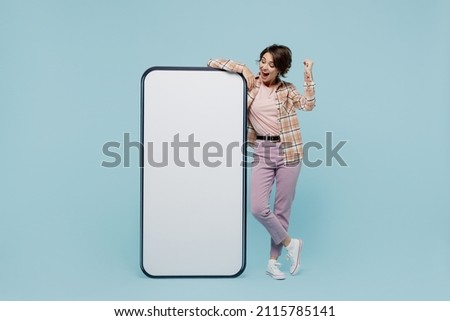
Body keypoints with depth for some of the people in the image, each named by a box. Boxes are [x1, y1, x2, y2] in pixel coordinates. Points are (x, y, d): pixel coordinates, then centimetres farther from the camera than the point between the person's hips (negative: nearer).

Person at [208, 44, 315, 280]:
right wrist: (242, 68, -10)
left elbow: (308, 104, -10)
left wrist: (308, 75, -11)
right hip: (262, 153, 0)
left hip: (288, 152, 0)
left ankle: (273, 261, 21)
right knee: (258, 208, -10)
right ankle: (290, 243, 14)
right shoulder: (249, 83, 3)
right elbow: (212, 63, 0)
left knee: (282, 209, 6)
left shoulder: (287, 89, 7)